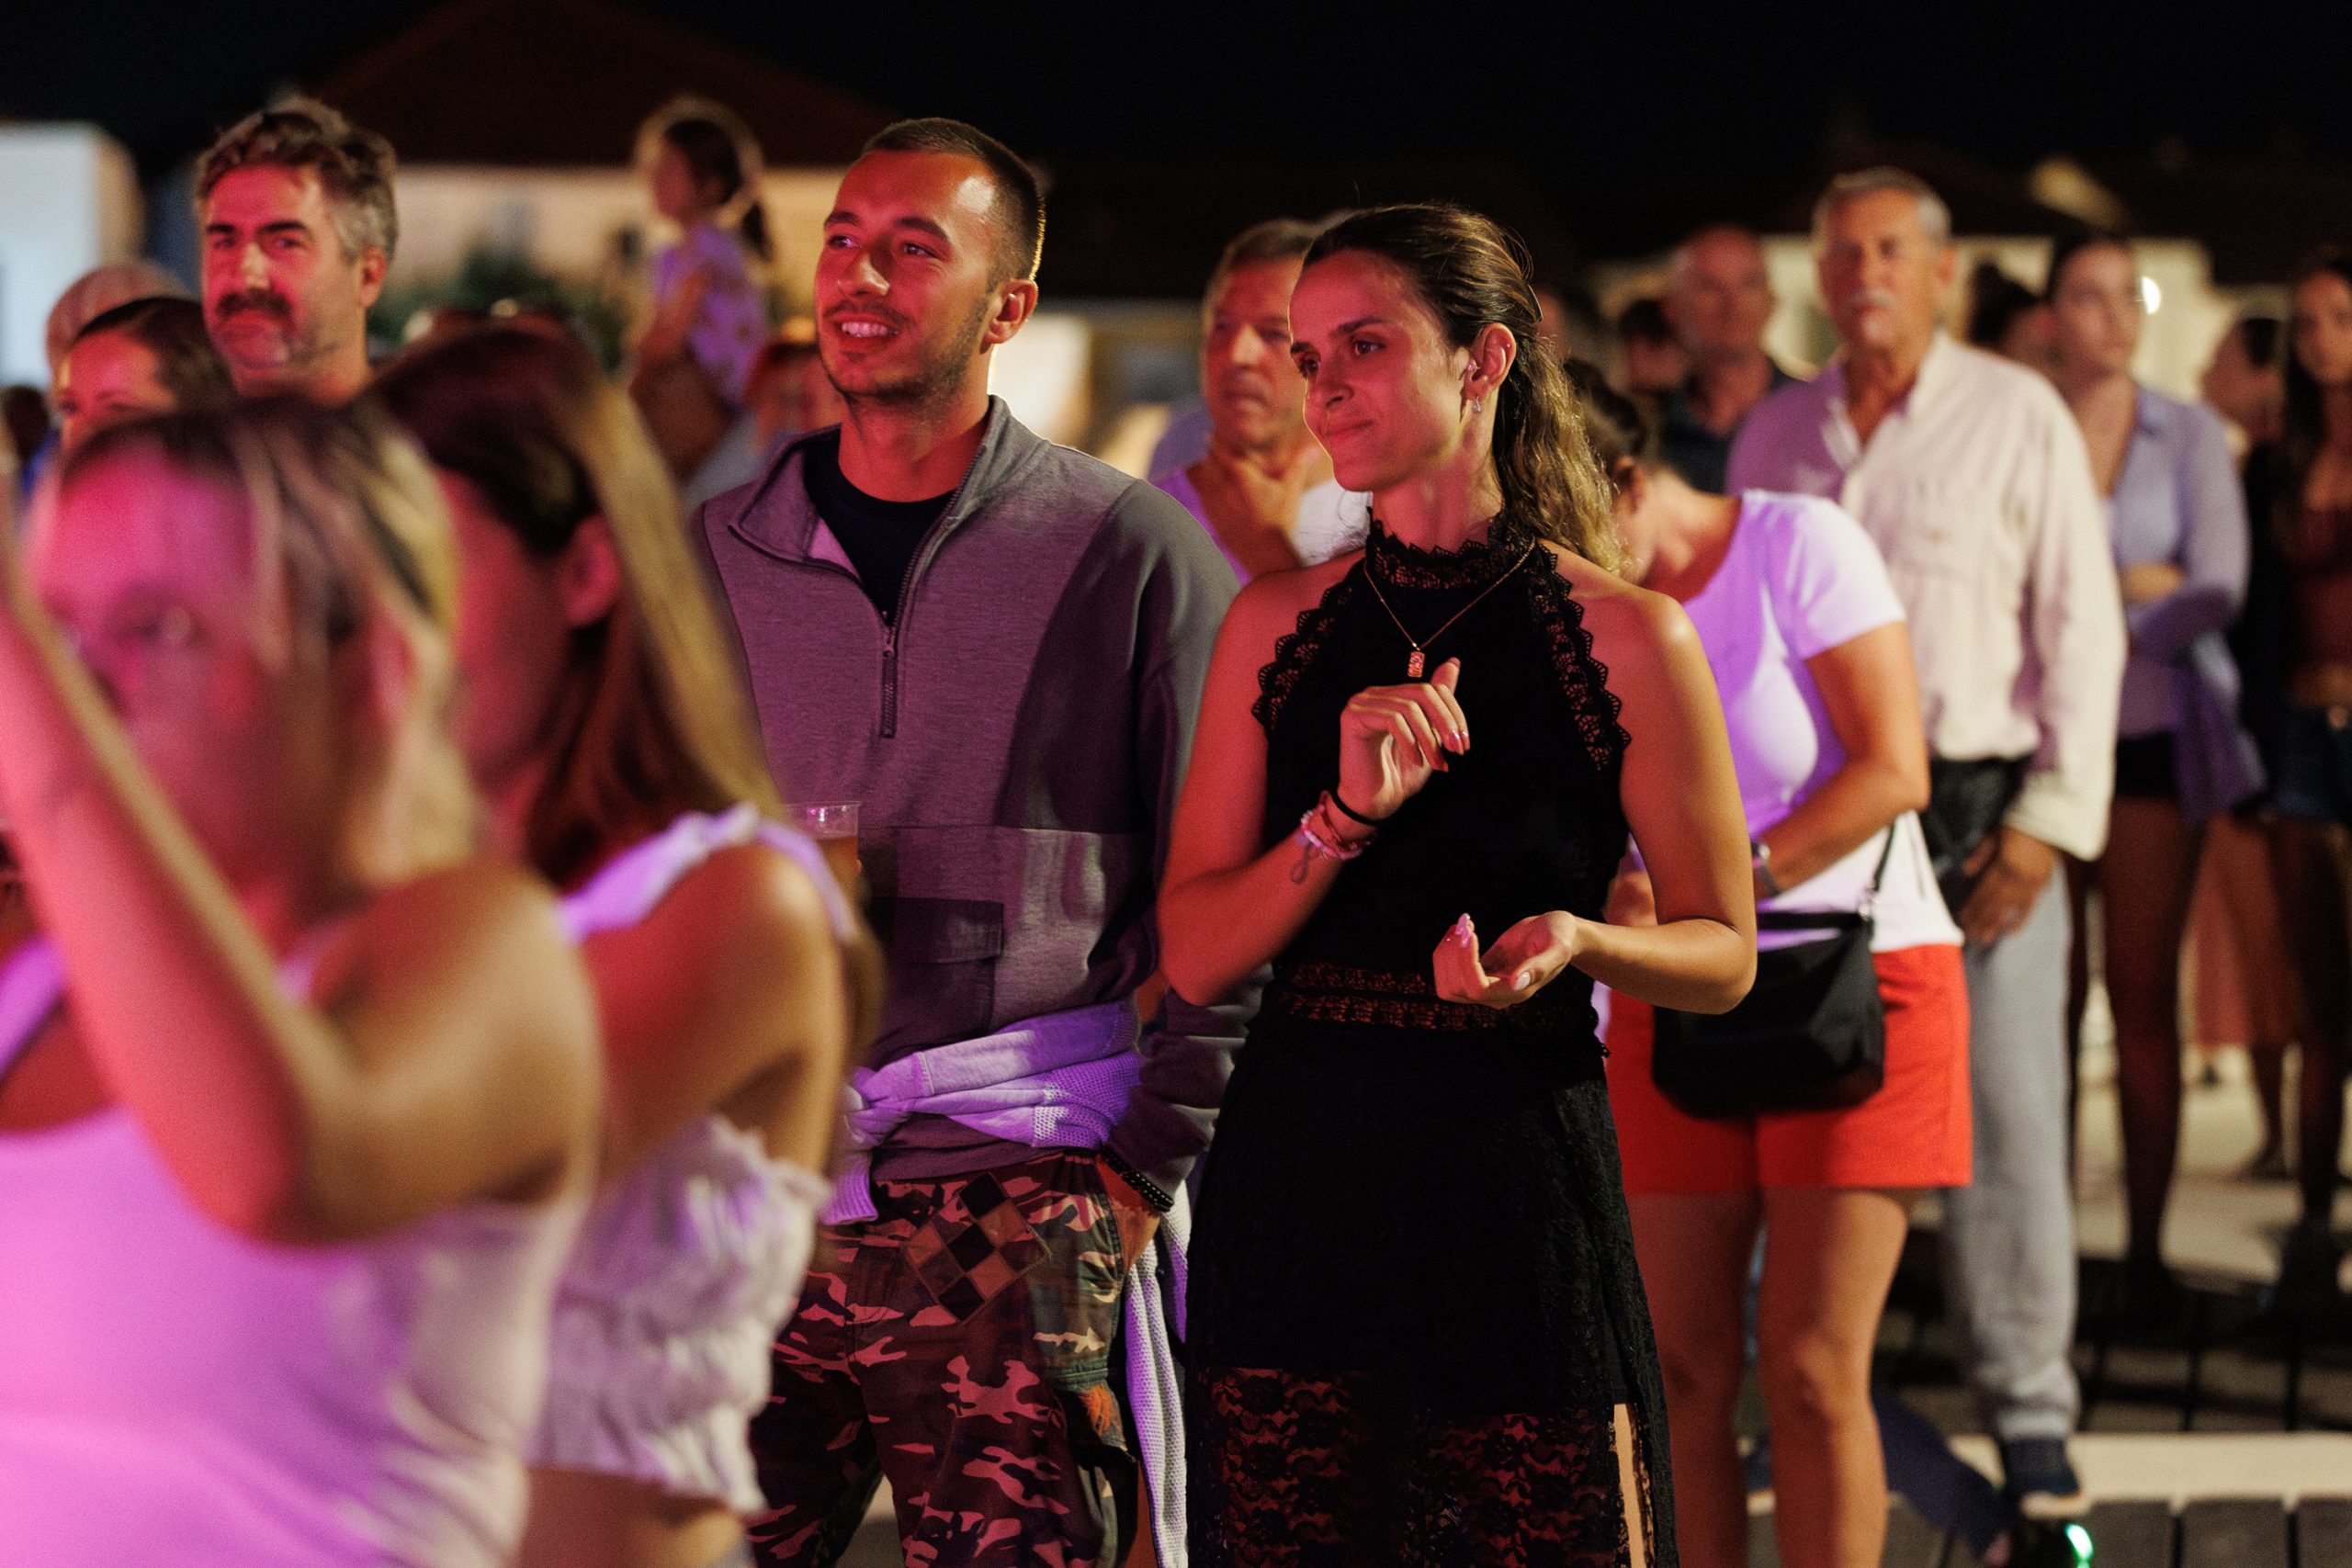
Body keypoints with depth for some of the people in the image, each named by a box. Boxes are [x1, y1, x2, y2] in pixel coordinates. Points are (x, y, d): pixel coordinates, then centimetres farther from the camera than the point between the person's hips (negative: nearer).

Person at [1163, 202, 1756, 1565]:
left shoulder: (1626, 636, -3)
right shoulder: (1275, 628, 7)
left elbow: (1723, 952, 5)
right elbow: (1193, 957, 4)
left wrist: (1578, 942, -16)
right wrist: (1345, 817, -12)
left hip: (1518, 1189, -3)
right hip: (1296, 1185, 3)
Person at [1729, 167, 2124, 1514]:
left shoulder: (2020, 417, 2)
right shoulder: (1776, 436, 13)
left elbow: (2082, 627, 0)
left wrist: (2049, 821, -9)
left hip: (1977, 806, -3)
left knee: (2008, 1115, -5)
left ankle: (2032, 1409, 3)